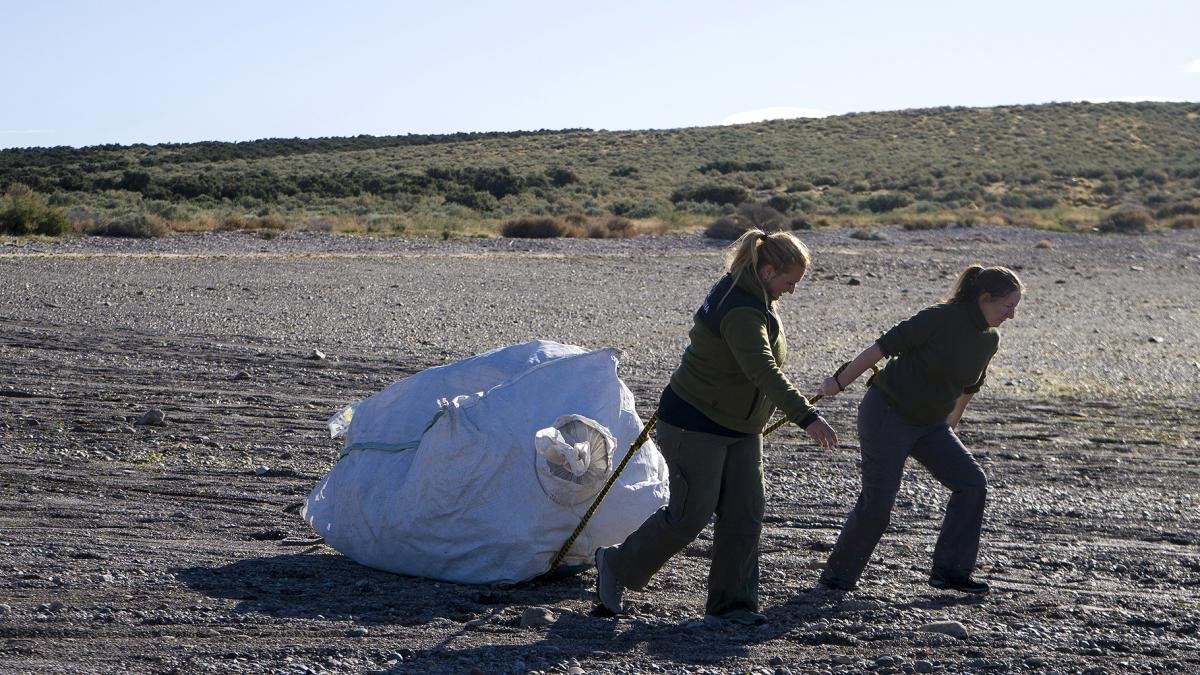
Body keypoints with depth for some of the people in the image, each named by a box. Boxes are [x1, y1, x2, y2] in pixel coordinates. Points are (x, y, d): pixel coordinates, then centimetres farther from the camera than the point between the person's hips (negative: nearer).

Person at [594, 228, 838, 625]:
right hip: (695, 425, -10)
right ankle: (615, 566, 13)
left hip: (739, 428, 10)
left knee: (745, 513, 4)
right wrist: (806, 417, -44)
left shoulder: (752, 299, 7)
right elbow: (764, 372, -38)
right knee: (691, 514, -7)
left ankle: (730, 603, 11)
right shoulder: (740, 310, -26)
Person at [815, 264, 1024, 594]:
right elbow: (883, 347, -17)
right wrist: (839, 383, -13)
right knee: (877, 502, -8)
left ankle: (949, 570, 8)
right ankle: (837, 577, 8)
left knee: (972, 483, -1)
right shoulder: (940, 319, -21)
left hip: (930, 425, 8)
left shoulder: (989, 340, 2)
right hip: (887, 415, -8)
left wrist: (952, 422, 27)